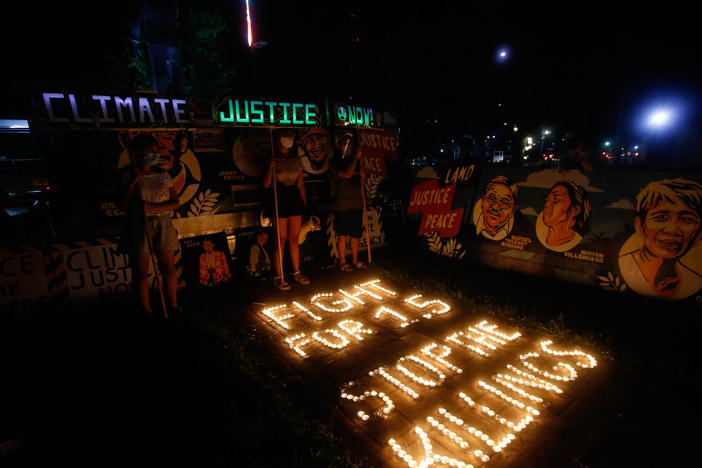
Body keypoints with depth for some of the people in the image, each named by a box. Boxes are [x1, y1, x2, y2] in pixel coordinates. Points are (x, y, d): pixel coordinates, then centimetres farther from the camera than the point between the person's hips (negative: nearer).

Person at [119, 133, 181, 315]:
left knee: (168, 269, 5)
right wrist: (133, 182, -12)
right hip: (138, 227, -1)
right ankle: (147, 312, 15)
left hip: (163, 226, 2)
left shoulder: (164, 176, 6)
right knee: (140, 272, 4)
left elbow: (175, 203, 0)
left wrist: (153, 207, -15)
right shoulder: (131, 177, 2)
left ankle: (173, 306, 17)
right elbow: (124, 206, -5)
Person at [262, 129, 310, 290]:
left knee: (294, 239, 9)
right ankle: (278, 276, 7)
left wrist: (305, 203, 11)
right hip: (280, 200, -4)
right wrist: (270, 168, -20)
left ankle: (297, 272, 19)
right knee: (281, 239, -3)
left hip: (295, 200, 4)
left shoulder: (296, 161, 12)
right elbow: (266, 185, -6)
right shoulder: (273, 161, -1)